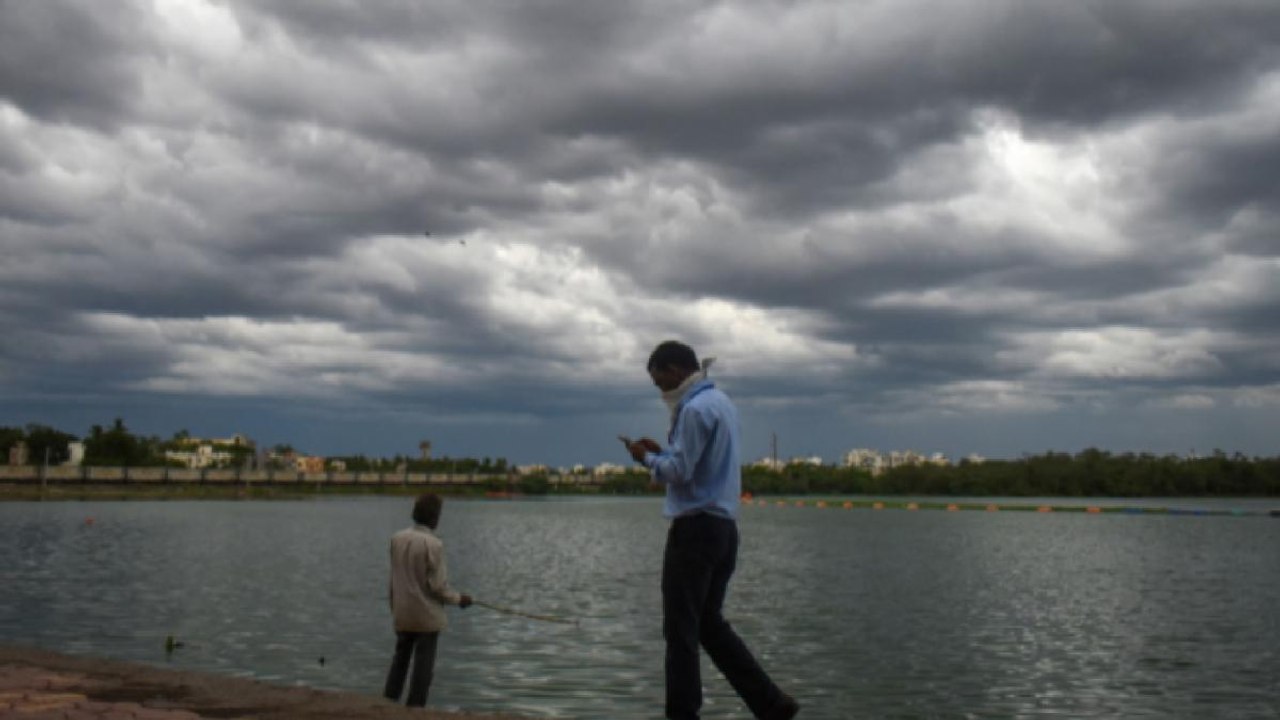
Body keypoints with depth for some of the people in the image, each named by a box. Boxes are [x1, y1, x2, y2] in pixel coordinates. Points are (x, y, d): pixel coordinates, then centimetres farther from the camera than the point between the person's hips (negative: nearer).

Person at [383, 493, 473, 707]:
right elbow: (438, 586, -16)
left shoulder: (397, 539, 0)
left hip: (402, 614, 6)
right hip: (427, 615, -6)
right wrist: (458, 599, 1)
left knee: (400, 659, 17)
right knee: (423, 665, 5)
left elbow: (393, 578, 8)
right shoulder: (433, 544, -18)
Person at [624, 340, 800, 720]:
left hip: (695, 530, -10)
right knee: (711, 625, 15)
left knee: (681, 631, -1)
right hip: (725, 528, 10)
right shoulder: (722, 403, 16)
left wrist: (647, 457, 0)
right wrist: (661, 451, 13)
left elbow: (678, 472, -17)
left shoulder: (695, 409, -14)